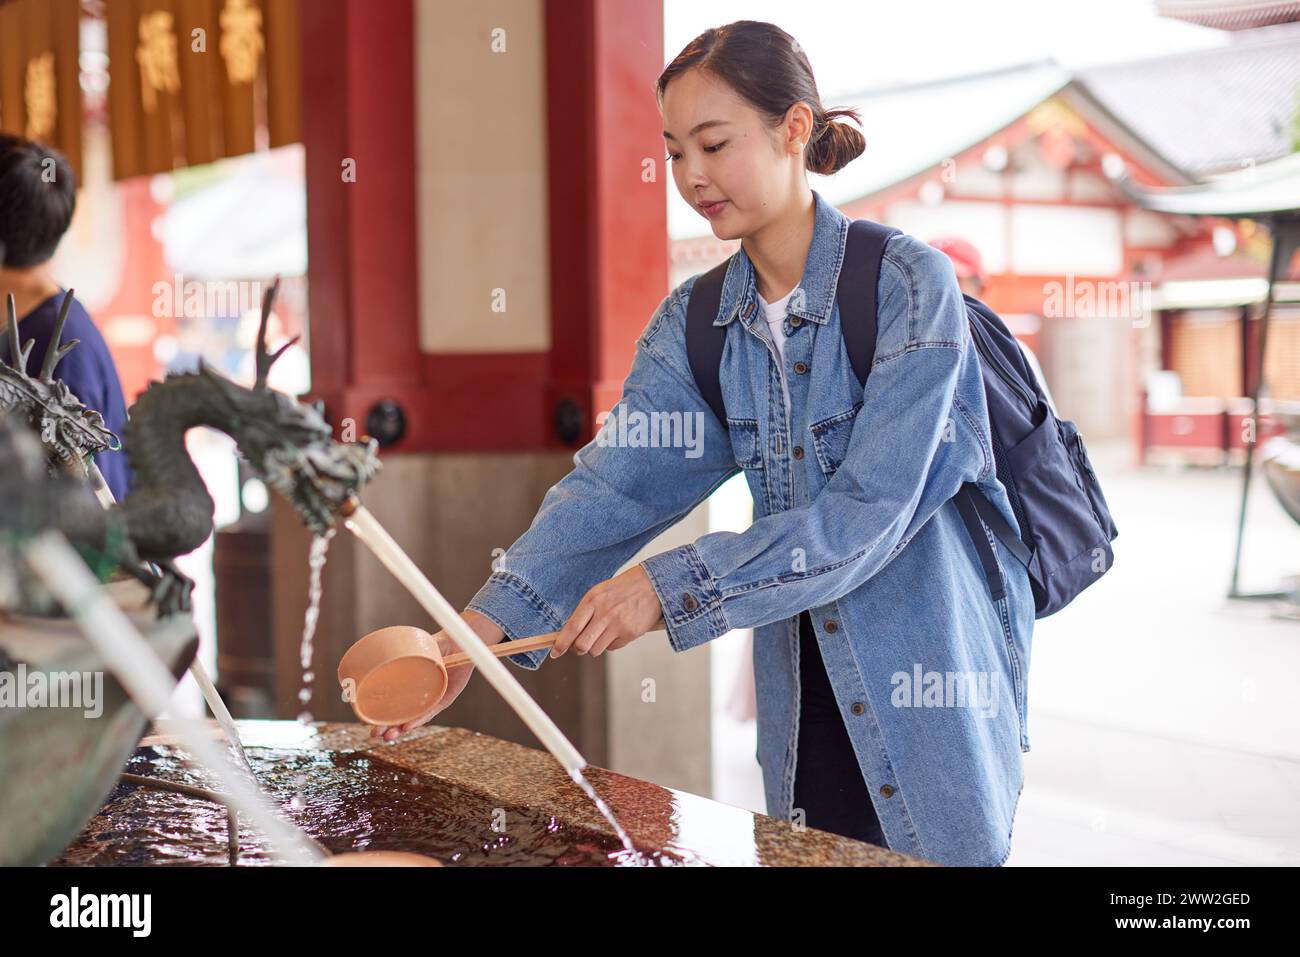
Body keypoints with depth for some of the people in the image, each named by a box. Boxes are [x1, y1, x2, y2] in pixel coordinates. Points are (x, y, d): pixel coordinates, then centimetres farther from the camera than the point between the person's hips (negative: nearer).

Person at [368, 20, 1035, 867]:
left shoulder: (908, 282, -15)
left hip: (931, 668, -5)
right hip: (804, 685, 5)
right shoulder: (697, 321, 3)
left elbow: (869, 509, -22)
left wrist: (671, 587, -27)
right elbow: (616, 482, -8)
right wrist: (483, 628, -22)